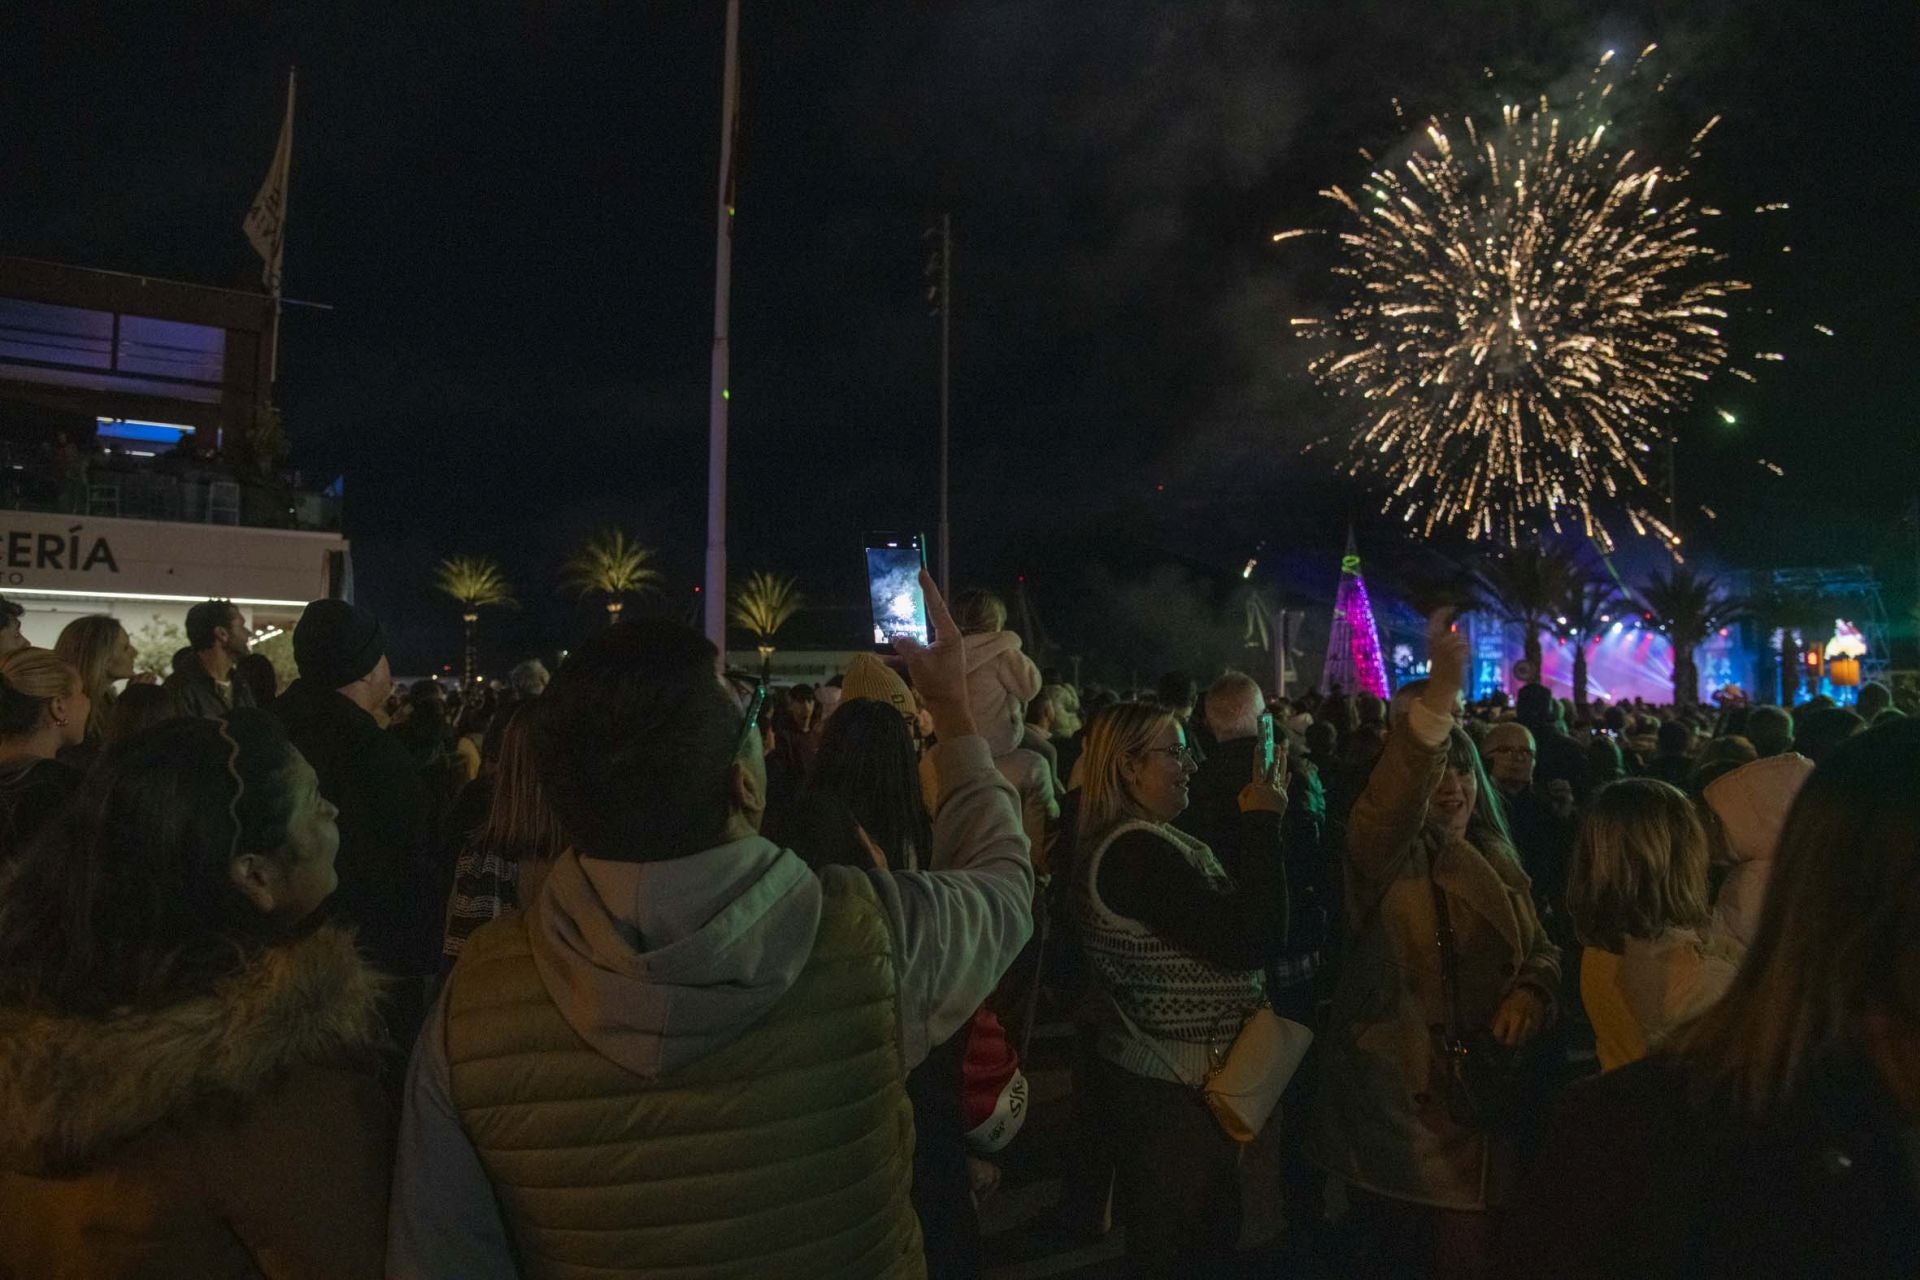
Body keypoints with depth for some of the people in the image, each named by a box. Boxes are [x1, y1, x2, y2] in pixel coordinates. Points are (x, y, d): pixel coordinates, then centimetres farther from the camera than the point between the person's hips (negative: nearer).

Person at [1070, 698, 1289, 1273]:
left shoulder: (1135, 841, 8)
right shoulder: (1137, 851, -26)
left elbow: (1227, 922, 9)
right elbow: (1253, 940, -28)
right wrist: (1263, 824, -21)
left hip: (1157, 1078, 10)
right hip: (1170, 1091, -10)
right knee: (1186, 1250, 10)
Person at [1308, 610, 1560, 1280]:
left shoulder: (1497, 860, 9)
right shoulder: (1386, 857, -12)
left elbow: (1541, 950, 14)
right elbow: (1387, 806, -35)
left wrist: (1531, 990, -12)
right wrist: (1441, 693, -48)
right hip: (1402, 1107, -5)